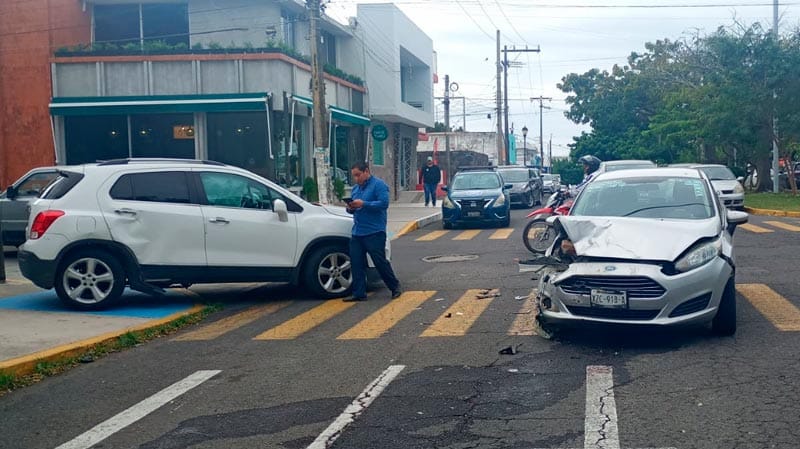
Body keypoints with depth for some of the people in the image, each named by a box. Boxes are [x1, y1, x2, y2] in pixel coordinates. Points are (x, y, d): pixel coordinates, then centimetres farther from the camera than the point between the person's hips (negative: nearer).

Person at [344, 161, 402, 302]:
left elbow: (384, 203, -18)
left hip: (374, 232, -7)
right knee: (356, 263, 3)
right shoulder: (355, 188, 17)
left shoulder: (378, 184, -7)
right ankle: (359, 293, 9)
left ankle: (395, 287, 16)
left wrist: (363, 204, -22)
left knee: (380, 262, -1)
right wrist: (350, 208, -2)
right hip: (357, 232, 7)